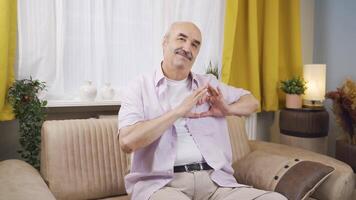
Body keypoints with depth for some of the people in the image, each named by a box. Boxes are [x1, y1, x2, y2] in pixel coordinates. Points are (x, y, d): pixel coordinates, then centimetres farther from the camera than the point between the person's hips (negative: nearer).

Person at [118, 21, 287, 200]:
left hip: (215, 180, 4)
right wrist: (178, 112, -14)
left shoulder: (208, 84, 17)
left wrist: (228, 109, 5)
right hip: (161, 183, -3)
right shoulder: (140, 87, 3)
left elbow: (252, 102, 27)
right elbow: (127, 142, -11)